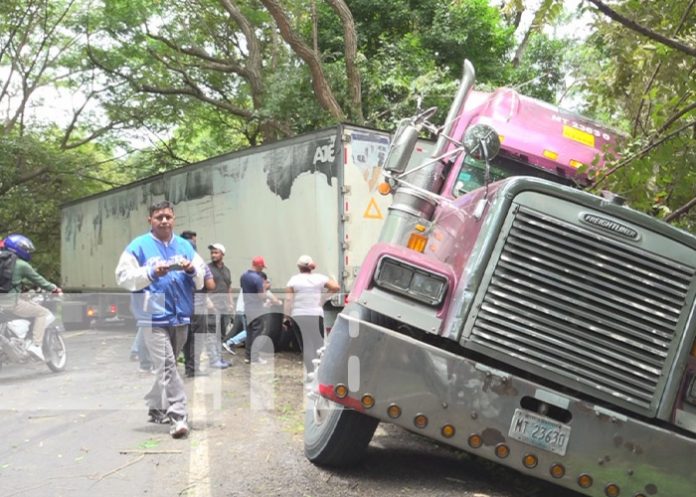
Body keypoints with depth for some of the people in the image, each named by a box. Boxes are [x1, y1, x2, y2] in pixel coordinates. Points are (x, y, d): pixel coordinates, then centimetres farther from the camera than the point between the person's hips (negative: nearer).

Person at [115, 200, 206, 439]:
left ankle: (156, 408, 33)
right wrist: (151, 272, -19)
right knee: (167, 367, -13)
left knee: (165, 366, 17)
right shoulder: (139, 246, 0)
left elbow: (202, 278, 11)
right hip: (154, 318, -5)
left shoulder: (184, 246, 12)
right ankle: (177, 417, -14)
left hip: (181, 317, 5)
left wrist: (192, 270, -11)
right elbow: (124, 276, -6)